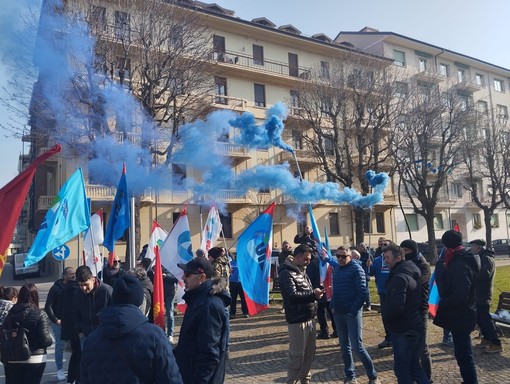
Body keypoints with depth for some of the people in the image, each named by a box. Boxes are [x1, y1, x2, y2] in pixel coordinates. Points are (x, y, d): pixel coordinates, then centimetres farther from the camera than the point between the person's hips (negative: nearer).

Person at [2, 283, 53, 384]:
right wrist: (50, 341, 6)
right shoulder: (40, 315, -14)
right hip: (35, 360, -3)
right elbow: (46, 340, -16)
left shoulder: (10, 314, -3)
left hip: (13, 360, 3)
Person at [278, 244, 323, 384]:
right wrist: (313, 294, -21)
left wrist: (315, 293, 4)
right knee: (297, 355, -1)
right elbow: (293, 296, -25)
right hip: (297, 321, -9)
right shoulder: (286, 273, -15)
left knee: (309, 353, 17)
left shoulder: (302, 271, 14)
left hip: (309, 318, 9)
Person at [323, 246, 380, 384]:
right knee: (345, 346, 12)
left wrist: (353, 310, -17)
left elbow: (363, 292, -16)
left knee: (357, 346, -5)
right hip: (338, 313, 6)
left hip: (352, 313, -6)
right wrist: (333, 306, 7)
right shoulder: (336, 268, 10)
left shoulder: (356, 269, -10)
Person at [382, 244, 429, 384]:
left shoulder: (399, 278, -21)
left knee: (402, 368, 3)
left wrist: (385, 315, -9)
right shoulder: (412, 274, 10)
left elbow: (395, 306, -29)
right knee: (414, 365, 20)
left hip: (403, 330, -9)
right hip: (416, 328, 9)